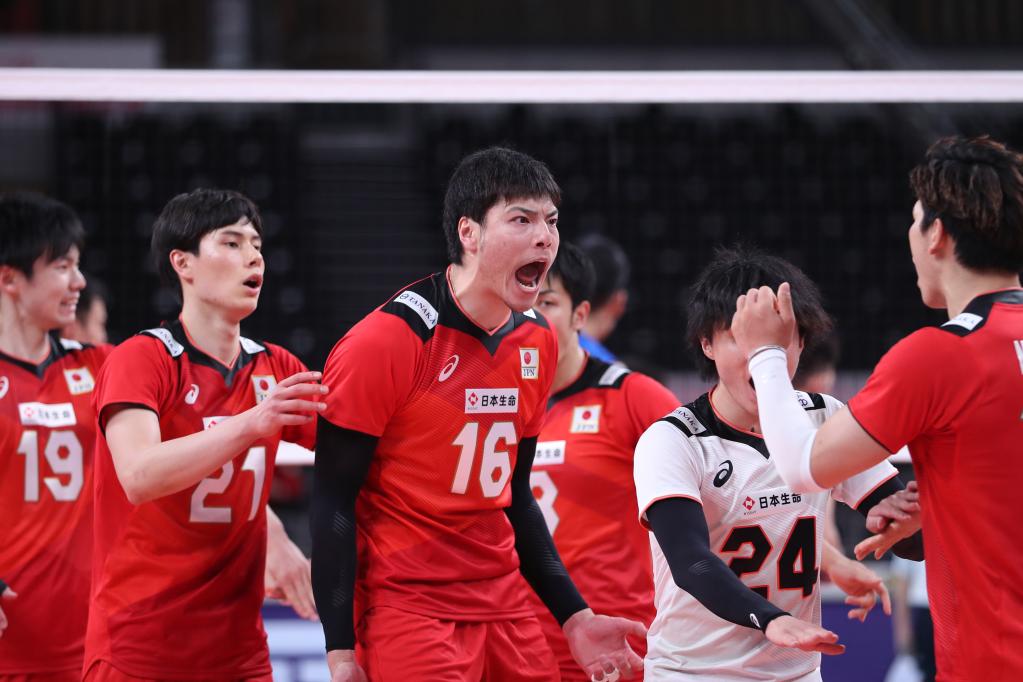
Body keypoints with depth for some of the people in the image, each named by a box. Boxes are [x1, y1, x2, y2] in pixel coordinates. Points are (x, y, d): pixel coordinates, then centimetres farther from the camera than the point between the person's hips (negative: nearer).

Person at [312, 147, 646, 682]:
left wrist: (574, 616, 14)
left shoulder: (539, 344, 8)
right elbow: (334, 501, -10)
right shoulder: (387, 341, -12)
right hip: (406, 612, -6)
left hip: (503, 609, 6)